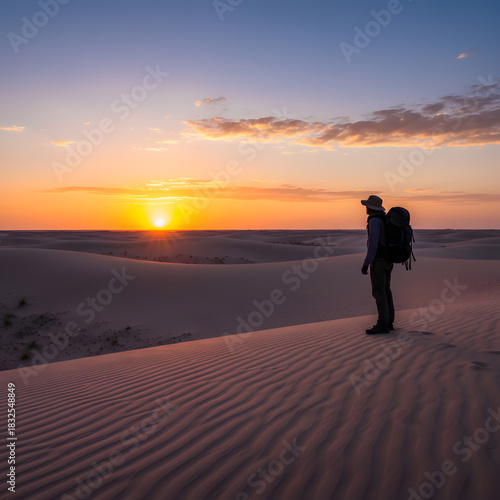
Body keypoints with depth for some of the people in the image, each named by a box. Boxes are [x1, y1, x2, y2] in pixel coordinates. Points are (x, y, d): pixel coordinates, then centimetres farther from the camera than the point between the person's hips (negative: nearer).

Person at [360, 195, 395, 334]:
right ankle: (389, 322, 17)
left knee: (378, 292, -6)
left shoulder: (374, 221, -17)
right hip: (387, 260, 9)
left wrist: (365, 264, -19)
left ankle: (382, 325, -4)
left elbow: (373, 244, -22)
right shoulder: (385, 220, 13)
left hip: (378, 261, -9)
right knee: (385, 291, 13)